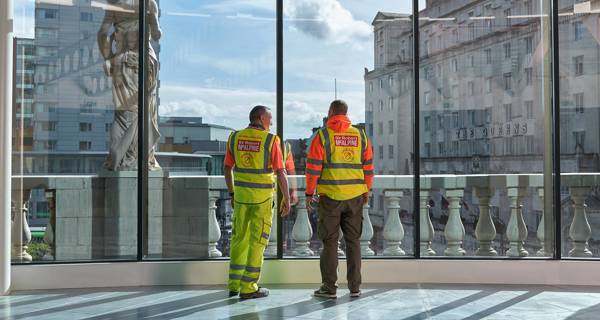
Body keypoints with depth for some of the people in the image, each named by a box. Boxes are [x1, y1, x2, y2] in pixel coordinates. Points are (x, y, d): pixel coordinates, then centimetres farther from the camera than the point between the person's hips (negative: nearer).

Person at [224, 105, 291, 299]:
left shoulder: (235, 138, 2)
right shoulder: (271, 140, -11)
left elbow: (227, 168, 9)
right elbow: (281, 173, -13)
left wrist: (232, 193, 19)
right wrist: (287, 199, -5)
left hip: (242, 194, 5)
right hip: (262, 196, -5)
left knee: (240, 238, 15)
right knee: (258, 241, 2)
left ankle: (235, 284, 18)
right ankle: (248, 288, 3)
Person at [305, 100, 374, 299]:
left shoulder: (322, 135, -5)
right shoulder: (360, 135, 6)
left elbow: (313, 167, -8)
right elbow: (368, 166, 8)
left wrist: (309, 193, -1)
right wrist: (366, 190, 17)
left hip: (330, 196, -3)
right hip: (355, 196, 3)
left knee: (330, 242, 4)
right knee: (353, 241, 11)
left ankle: (329, 287, 6)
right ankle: (354, 286, 12)